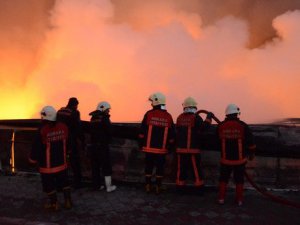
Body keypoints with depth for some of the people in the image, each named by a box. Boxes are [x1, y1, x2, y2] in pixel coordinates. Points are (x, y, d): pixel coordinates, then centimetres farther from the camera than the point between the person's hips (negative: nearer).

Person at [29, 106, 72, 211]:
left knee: (49, 184, 13)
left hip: (47, 165, -4)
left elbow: (37, 147, -14)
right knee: (64, 182, 18)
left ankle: (54, 203, 23)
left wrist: (33, 159, 3)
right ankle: (68, 201, 24)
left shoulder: (42, 131, -24)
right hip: (61, 163, 5)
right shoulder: (63, 127, -9)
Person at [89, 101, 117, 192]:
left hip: (94, 145, 7)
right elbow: (109, 131, -13)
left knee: (95, 166, 13)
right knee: (106, 166, 2)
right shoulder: (104, 118, -13)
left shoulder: (93, 118, 8)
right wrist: (108, 140, 4)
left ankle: (97, 185, 22)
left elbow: (91, 131, 9)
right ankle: (109, 187, 7)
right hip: (103, 145, -7)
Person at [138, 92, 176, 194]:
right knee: (160, 168, 9)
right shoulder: (168, 117, 2)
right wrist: (170, 146, 14)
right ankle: (158, 187, 14)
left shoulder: (149, 114, -6)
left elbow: (142, 131, -5)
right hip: (162, 149, 1)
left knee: (148, 167, 11)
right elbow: (171, 135, 4)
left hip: (149, 148, -1)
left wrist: (141, 144, 5)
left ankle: (148, 186, 18)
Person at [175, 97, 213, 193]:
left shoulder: (179, 117, 6)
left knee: (181, 169, 10)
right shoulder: (196, 117, -9)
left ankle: (180, 188, 16)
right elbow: (204, 127, -17)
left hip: (180, 148, 4)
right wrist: (208, 118, -5)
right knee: (196, 169, 5)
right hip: (193, 149, -4)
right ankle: (199, 188, 12)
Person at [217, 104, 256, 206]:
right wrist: (252, 153, 13)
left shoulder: (220, 126, -8)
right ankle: (239, 199, 19)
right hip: (240, 159, 0)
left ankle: (221, 198, 14)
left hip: (226, 159, 1)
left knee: (223, 179, 14)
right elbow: (250, 141, -3)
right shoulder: (243, 126, -12)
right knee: (239, 179, 13)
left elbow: (217, 140, 10)